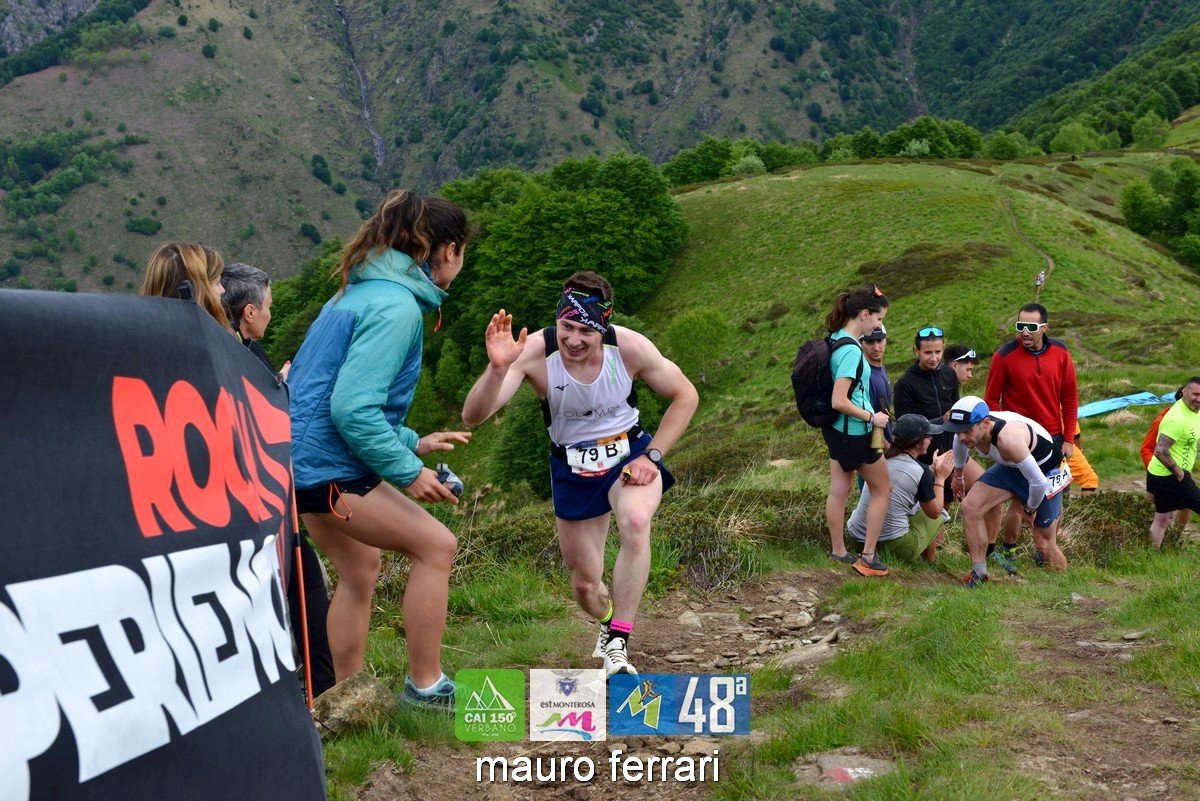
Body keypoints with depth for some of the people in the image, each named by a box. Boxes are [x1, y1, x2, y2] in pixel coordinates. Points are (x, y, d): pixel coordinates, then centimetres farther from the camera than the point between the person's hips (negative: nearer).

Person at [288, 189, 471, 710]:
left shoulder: (361, 292, 14)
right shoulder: (396, 307, -18)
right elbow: (353, 408, -25)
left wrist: (412, 443, 19)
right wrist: (407, 471, -16)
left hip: (304, 457, 11)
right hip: (328, 466, -11)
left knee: (361, 566, 22)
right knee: (435, 545, -6)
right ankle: (425, 685, 2)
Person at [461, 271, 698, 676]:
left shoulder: (630, 347, -22)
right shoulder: (534, 352, -26)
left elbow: (685, 396, -5)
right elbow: (473, 416, -34)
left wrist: (653, 456, -13)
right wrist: (497, 367, -52)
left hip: (629, 455, -1)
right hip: (573, 469, 1)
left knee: (635, 522, -35)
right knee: (585, 586, 10)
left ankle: (617, 644, -25)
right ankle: (608, 625, 47)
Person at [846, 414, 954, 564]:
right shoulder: (921, 472, -13)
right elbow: (935, 512, 1)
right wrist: (940, 478, 10)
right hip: (894, 548, -6)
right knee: (940, 516, 20)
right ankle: (928, 560, 36)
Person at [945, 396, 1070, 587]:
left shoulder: (1007, 438, -44)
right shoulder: (972, 427, -21)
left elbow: (1039, 482, -38)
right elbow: (961, 440, 7)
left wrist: (1030, 509, -16)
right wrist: (958, 476, 21)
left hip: (1046, 469, -6)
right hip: (1012, 467, 6)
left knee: (1043, 542, 2)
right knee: (970, 507, -10)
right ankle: (979, 574, 0)